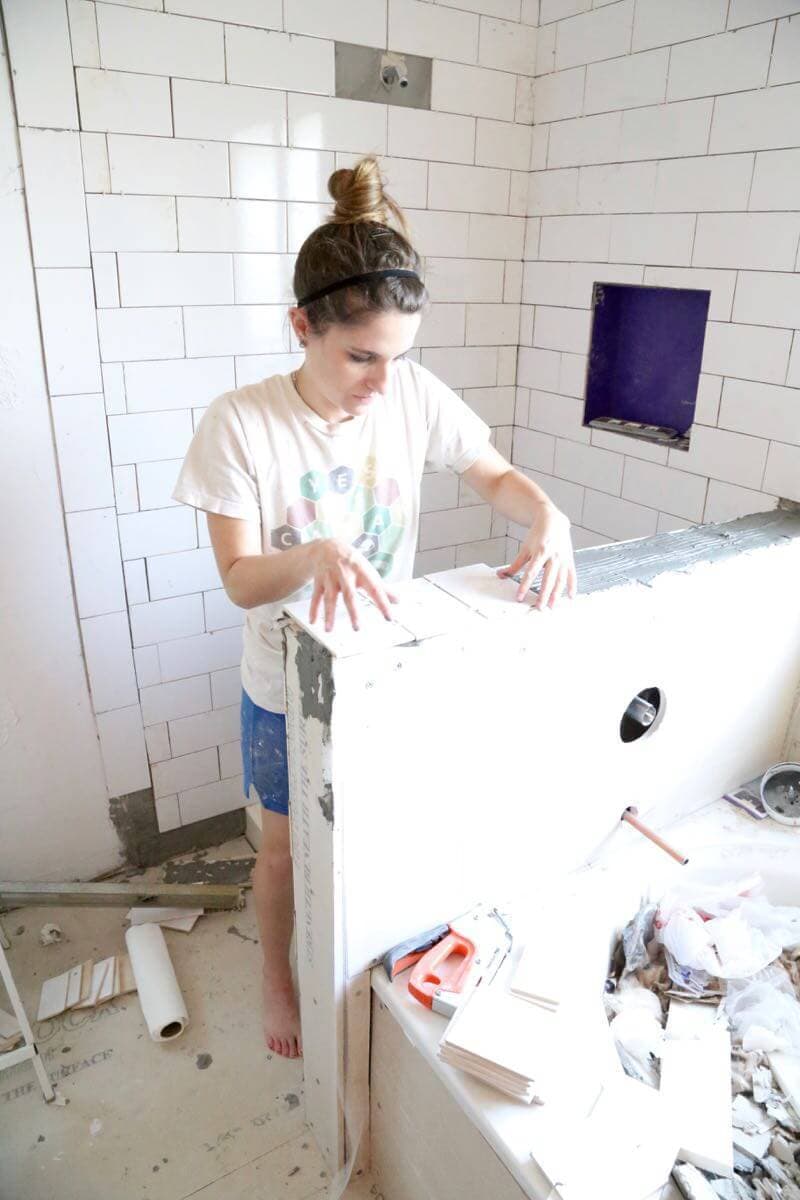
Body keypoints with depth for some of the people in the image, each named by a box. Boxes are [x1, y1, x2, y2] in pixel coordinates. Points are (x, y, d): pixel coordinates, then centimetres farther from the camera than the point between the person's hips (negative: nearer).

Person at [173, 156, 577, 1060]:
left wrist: (548, 514, -24)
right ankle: (278, 977, 50)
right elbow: (240, 578, -21)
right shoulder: (240, 423, -23)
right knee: (288, 847, 19)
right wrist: (313, 555, -43)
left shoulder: (415, 396, -13)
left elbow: (495, 476, -2)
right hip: (291, 687, -3)